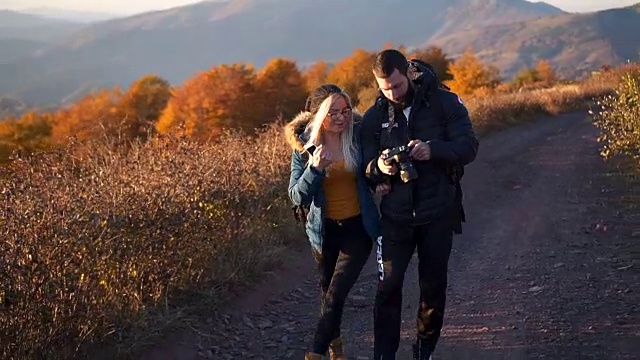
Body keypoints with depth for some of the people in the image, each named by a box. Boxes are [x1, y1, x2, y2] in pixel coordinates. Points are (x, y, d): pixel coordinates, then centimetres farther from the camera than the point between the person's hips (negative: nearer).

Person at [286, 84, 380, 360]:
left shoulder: (359, 135, -11)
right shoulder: (304, 146, -11)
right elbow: (297, 197, -15)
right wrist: (315, 169, -29)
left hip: (358, 227, -1)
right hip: (324, 230, 1)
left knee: (336, 294, -10)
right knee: (328, 290, 19)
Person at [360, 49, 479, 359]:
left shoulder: (444, 103, -7)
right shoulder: (374, 116, 0)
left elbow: (469, 147, -10)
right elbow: (367, 169, 1)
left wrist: (432, 149, -28)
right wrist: (378, 168, -24)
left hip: (438, 214, -1)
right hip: (395, 215, 1)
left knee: (433, 286, 10)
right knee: (388, 286, -5)